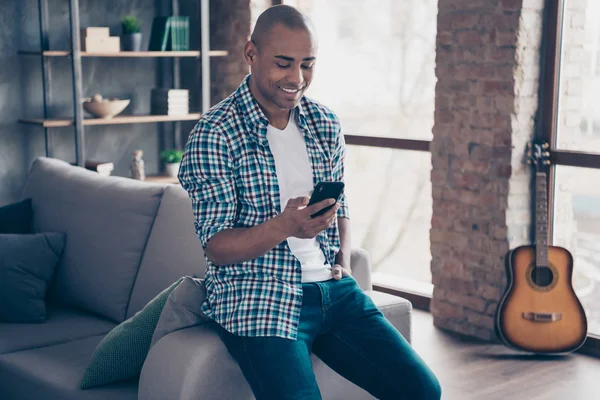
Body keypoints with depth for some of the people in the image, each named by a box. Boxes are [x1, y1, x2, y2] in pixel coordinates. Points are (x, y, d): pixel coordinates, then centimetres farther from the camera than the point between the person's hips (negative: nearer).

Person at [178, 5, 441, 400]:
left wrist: (344, 260, 2)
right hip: (258, 296, -5)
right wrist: (282, 227, -28)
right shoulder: (215, 134, -9)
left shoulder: (326, 124, 9)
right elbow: (216, 246, -11)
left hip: (332, 289, 5)